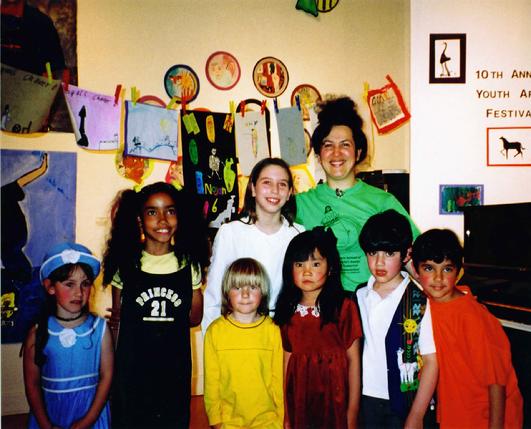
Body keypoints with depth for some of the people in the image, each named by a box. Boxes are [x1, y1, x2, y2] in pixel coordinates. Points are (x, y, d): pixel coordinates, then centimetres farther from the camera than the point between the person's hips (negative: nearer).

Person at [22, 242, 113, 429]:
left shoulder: (100, 329, -10)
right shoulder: (38, 333, -9)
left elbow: (106, 376, -8)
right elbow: (32, 384, -4)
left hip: (91, 411, 0)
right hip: (49, 413, 0)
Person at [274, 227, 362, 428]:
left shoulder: (344, 307, -8)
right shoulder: (288, 311, 1)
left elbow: (353, 360, -7)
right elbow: (287, 361, 3)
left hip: (335, 401, -2)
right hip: (299, 403, 3)